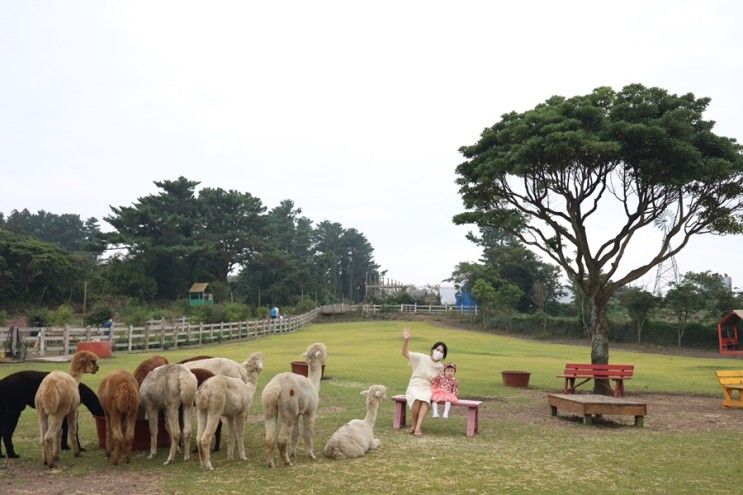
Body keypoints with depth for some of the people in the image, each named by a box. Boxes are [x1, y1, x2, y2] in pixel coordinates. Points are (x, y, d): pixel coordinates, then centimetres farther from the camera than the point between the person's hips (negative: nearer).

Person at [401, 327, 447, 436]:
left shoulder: (440, 367, 10)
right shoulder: (421, 358, 0)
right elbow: (405, 353, -9)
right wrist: (406, 340, -25)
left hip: (428, 389, 2)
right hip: (415, 386, -2)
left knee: (426, 399, -35)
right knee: (417, 399, -37)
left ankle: (417, 427, -40)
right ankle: (414, 424, -15)